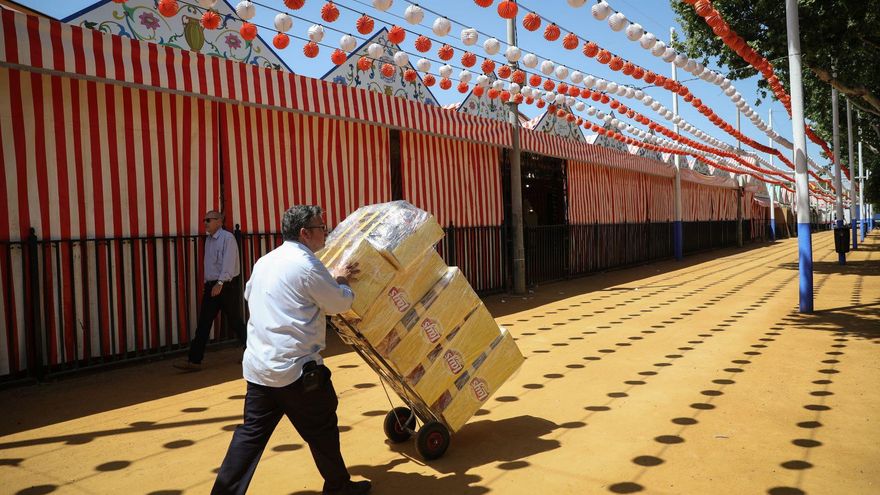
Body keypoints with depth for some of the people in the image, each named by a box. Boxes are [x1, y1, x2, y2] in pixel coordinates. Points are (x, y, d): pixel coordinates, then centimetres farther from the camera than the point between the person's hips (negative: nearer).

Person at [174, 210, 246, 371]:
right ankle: (194, 360, 2)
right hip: (211, 285, 7)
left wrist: (220, 283, -28)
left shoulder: (227, 237, -12)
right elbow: (209, 264, 17)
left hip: (227, 285, -7)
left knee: (235, 321, 2)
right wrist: (207, 282, 13)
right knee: (203, 322, 2)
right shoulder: (208, 239, 13)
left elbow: (229, 262, -21)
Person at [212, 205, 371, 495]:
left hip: (257, 367, 7)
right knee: (322, 430, 10)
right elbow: (341, 304, -6)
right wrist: (340, 281, 16)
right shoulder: (307, 265, -14)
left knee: (252, 432, 12)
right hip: (295, 369, -7)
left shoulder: (264, 262, 12)